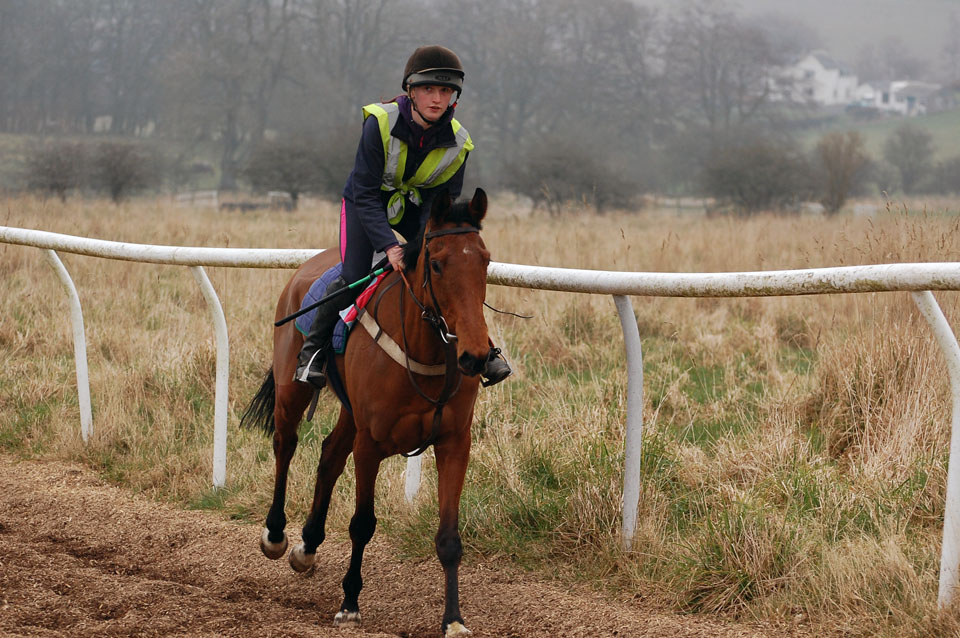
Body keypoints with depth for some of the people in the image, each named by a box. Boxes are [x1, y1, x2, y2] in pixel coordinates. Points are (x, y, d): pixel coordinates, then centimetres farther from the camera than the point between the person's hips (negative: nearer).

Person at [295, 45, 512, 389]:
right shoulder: (380, 123, -29)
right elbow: (365, 195, -29)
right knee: (353, 278, -21)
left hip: (414, 204, 3)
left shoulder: (457, 144, -19)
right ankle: (312, 350, -1)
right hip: (365, 204, -3)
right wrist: (389, 246, -39)